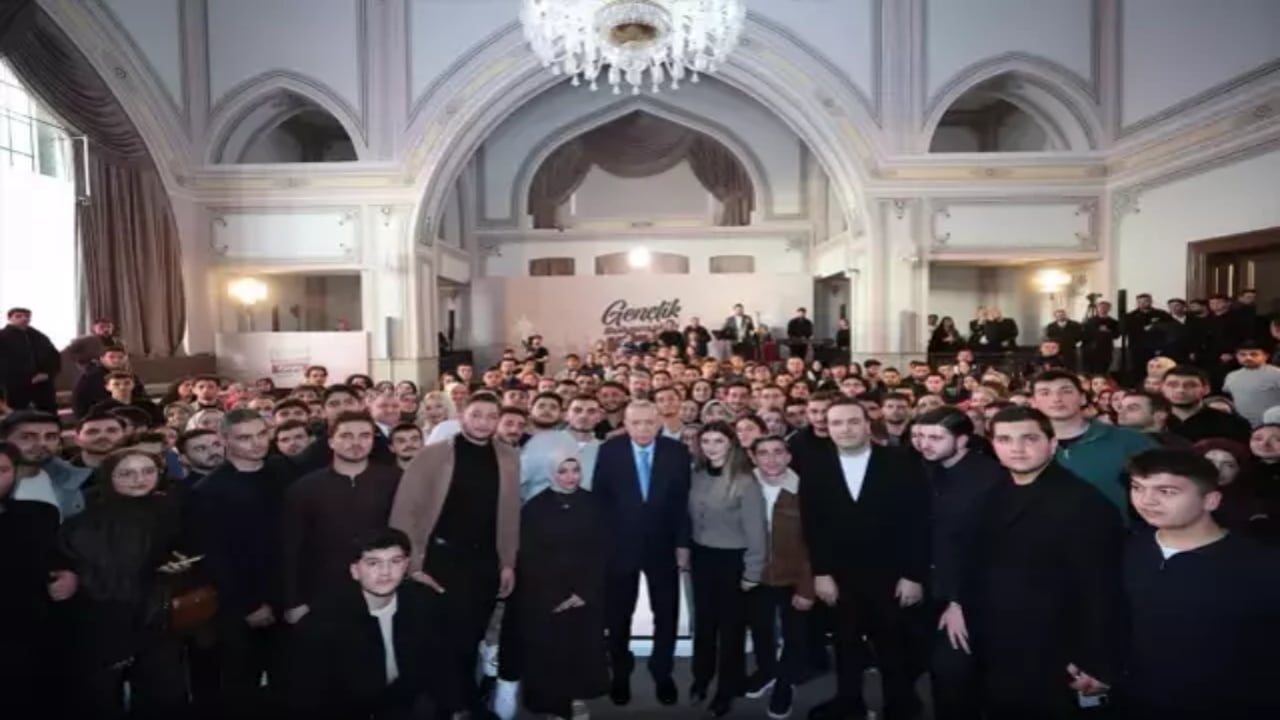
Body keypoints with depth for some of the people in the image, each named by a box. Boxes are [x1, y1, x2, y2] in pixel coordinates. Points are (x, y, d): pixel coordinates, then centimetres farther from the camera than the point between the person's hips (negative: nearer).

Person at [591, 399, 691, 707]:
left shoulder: (677, 452, -5)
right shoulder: (609, 451, -7)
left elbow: (683, 501, -2)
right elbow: (599, 498, -5)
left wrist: (683, 543, -4)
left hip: (664, 546, 1)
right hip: (619, 545, 0)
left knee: (667, 614, 12)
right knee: (619, 616, 13)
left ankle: (663, 674, 31)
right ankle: (620, 675, 32)